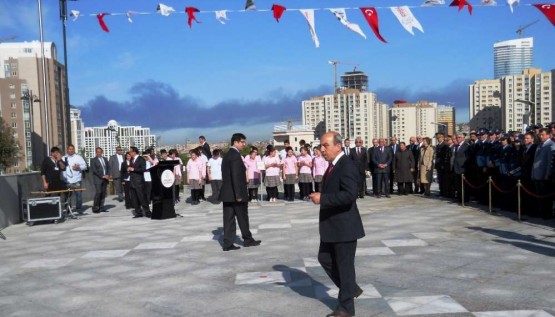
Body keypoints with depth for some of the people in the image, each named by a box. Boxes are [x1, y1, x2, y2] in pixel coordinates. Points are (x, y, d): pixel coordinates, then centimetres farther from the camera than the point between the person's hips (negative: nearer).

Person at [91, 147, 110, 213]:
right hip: (98, 179, -5)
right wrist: (102, 176, -12)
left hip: (105, 179, 5)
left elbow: (108, 167, 16)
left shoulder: (105, 159, 16)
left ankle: (101, 208, 7)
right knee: (98, 193, -12)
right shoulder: (93, 160, -1)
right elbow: (94, 170, -8)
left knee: (103, 193, 3)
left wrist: (108, 175, -1)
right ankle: (95, 208, -6)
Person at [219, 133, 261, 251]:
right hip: (235, 194, -8)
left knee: (229, 218, 7)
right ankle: (248, 240, 20)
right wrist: (239, 194, -21)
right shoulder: (236, 155, -15)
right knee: (243, 218, 6)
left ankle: (227, 243, 8)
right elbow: (236, 176, -22)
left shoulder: (227, 155, 14)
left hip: (227, 193, 8)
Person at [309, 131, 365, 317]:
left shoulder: (346, 165, -19)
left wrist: (322, 198, -27)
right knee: (324, 258, 17)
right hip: (331, 225, 10)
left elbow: (349, 194, -31)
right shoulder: (333, 165, 11)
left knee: (345, 265, 3)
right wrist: (320, 197, 7)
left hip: (344, 226, -10)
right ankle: (351, 289, 34)